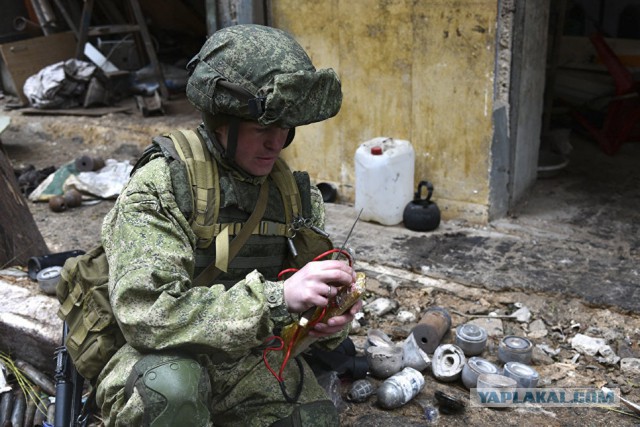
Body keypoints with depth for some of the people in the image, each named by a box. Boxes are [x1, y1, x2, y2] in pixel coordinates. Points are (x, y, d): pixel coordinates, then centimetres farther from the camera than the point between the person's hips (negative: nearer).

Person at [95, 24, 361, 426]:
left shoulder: (297, 194, -2)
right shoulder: (159, 188, -18)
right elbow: (145, 313, -29)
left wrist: (333, 321, -17)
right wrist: (277, 298, -36)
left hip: (255, 363, 5)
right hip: (167, 362, -5)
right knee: (172, 385, -35)